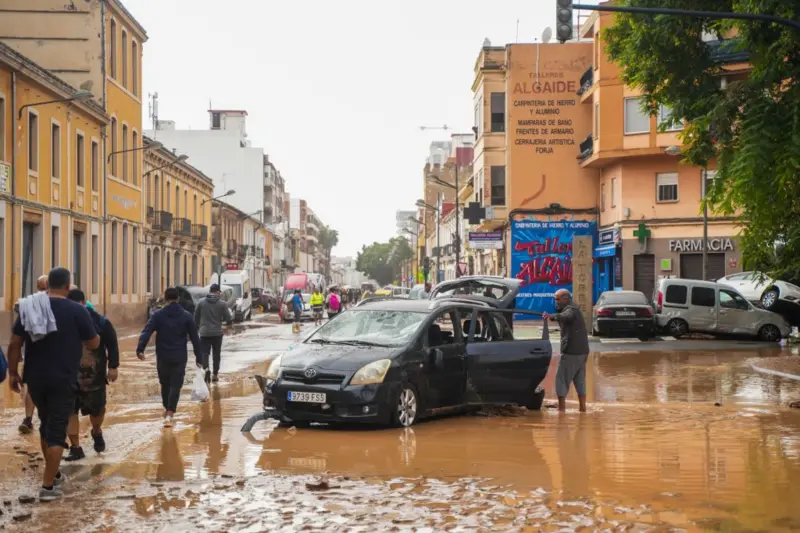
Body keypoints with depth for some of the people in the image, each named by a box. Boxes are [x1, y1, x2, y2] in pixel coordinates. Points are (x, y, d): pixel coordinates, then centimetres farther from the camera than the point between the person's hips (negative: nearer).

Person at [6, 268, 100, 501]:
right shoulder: (77, 311, -8)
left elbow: (14, 344, 1)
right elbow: (94, 344, 1)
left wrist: (13, 373, 9)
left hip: (35, 378, 4)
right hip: (63, 380, -4)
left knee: (46, 424, 21)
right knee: (57, 429, 0)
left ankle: (53, 474, 32)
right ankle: (48, 486, -4)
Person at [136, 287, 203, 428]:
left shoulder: (157, 315, -1)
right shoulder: (186, 316, 0)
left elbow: (146, 333, -14)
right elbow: (195, 338, 0)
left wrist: (140, 349, -20)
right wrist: (199, 358, 5)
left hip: (162, 357, 1)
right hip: (180, 357, -1)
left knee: (165, 384, 19)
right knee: (175, 385, 2)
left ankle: (167, 410, 35)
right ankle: (170, 414, -10)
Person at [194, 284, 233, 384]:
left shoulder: (201, 302, -1)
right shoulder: (222, 304, -5)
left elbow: (196, 318, 5)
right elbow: (228, 319, -6)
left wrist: (197, 329, 21)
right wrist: (230, 321, 18)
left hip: (204, 332, 0)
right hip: (217, 332, 0)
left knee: (204, 352, 3)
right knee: (216, 353, 12)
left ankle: (206, 368, -22)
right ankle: (215, 374, 15)